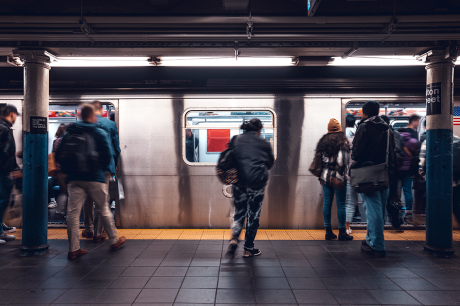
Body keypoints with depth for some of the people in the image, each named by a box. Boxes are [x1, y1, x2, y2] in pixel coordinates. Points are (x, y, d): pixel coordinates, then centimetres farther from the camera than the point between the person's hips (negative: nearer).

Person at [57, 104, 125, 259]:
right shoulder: (99, 133, -2)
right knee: (103, 210, 10)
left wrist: (70, 169, 16)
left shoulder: (70, 133, 9)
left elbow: (59, 156, 7)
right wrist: (105, 170, 9)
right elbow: (108, 155, -7)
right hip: (95, 178, -3)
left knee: (73, 213, 4)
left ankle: (73, 249, 6)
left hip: (74, 178, 3)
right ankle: (115, 240, 21)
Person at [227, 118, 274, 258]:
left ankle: (234, 237, -6)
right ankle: (248, 249, 14)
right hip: (257, 182, -2)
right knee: (253, 214, 8)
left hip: (239, 182, 2)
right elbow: (270, 163, 12)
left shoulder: (236, 140, 7)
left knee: (239, 211, 17)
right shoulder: (264, 143, 4)